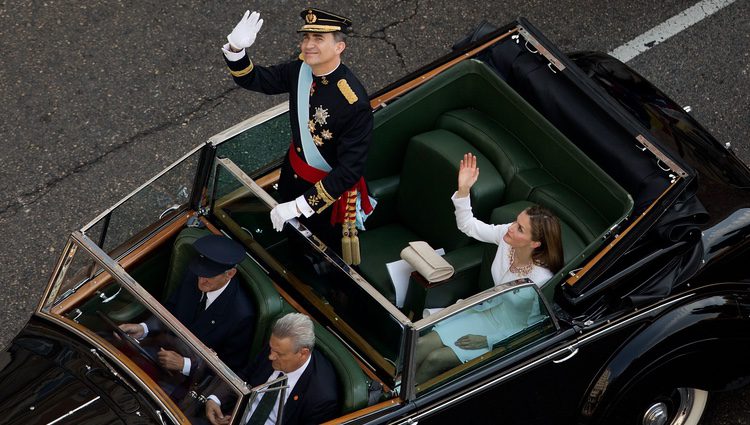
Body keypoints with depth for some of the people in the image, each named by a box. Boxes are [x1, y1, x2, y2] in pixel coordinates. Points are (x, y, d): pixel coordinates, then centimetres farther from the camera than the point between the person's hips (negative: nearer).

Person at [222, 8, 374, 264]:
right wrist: (236, 49, -25)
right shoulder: (300, 70, -17)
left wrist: (300, 206, -37)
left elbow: (350, 171, -35)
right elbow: (252, 79, -3)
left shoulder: (355, 102, -36)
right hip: (291, 170, 6)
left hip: (327, 186, -6)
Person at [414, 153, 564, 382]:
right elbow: (468, 225, -1)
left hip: (510, 335, -6)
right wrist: (463, 188, -17)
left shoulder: (542, 280, -34)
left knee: (434, 360, -11)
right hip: (489, 312, 6)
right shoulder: (506, 235, -18)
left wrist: (486, 341, -18)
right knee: (421, 345, -6)